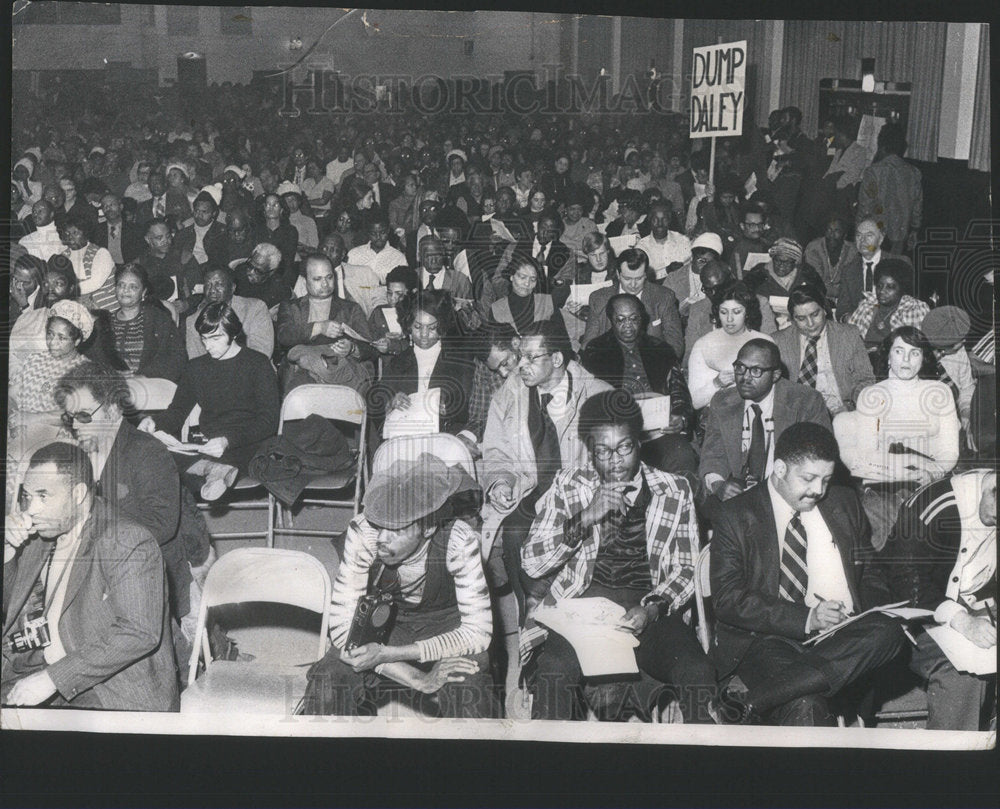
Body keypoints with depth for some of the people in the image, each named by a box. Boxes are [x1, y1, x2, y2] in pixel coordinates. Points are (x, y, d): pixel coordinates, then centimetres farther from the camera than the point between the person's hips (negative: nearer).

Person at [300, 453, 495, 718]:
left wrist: (388, 654, -33)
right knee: (325, 685, -26)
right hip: (382, 627, 1)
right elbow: (342, 626, -23)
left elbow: (478, 632, -24)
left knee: (469, 694, -32)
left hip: (447, 630, -1)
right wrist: (418, 680, -32)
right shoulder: (363, 533, -26)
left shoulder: (458, 540, -28)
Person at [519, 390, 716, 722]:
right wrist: (585, 518, -12)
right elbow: (531, 562, 2)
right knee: (555, 670, -32)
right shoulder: (568, 486, 10)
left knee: (699, 674, -28)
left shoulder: (674, 491, 12)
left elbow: (686, 569, 10)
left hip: (650, 612, 1)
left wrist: (653, 608, -10)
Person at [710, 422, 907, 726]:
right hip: (764, 641, -7)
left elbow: (869, 576, 23)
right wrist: (806, 618, -18)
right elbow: (727, 600, -7)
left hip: (840, 638, 7)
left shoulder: (844, 504, 17)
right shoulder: (736, 516, 2)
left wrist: (868, 616, -1)